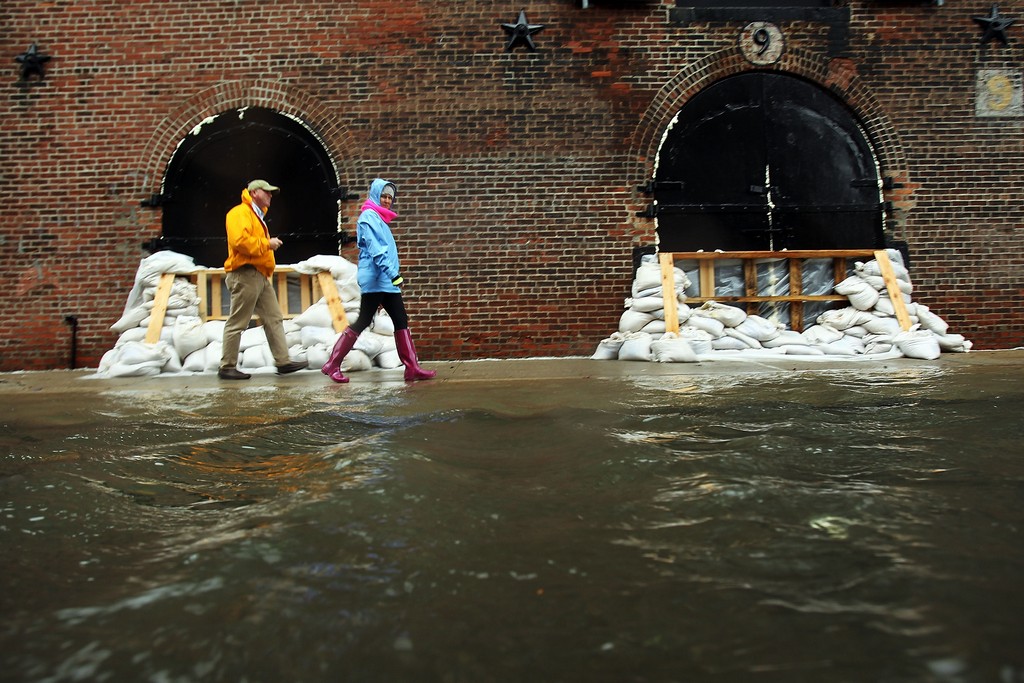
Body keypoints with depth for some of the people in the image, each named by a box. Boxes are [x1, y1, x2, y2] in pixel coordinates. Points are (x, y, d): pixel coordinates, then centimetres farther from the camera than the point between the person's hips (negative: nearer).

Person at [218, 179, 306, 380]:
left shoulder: (256, 215, 24)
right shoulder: (240, 213, -9)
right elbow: (240, 241, -24)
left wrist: (268, 244, 9)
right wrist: (267, 244, -15)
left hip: (259, 276, 10)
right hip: (246, 275, -10)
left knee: (274, 319, 7)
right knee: (237, 323, -5)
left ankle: (283, 361, 9)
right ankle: (227, 367, 2)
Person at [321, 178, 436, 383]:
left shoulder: (380, 219, 20)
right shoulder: (369, 217, -9)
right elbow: (376, 249, -20)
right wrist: (393, 273, -27)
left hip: (386, 282, 10)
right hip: (375, 280, -9)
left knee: (401, 321, 4)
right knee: (363, 322, -7)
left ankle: (412, 368, 3)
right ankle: (332, 365, 0)